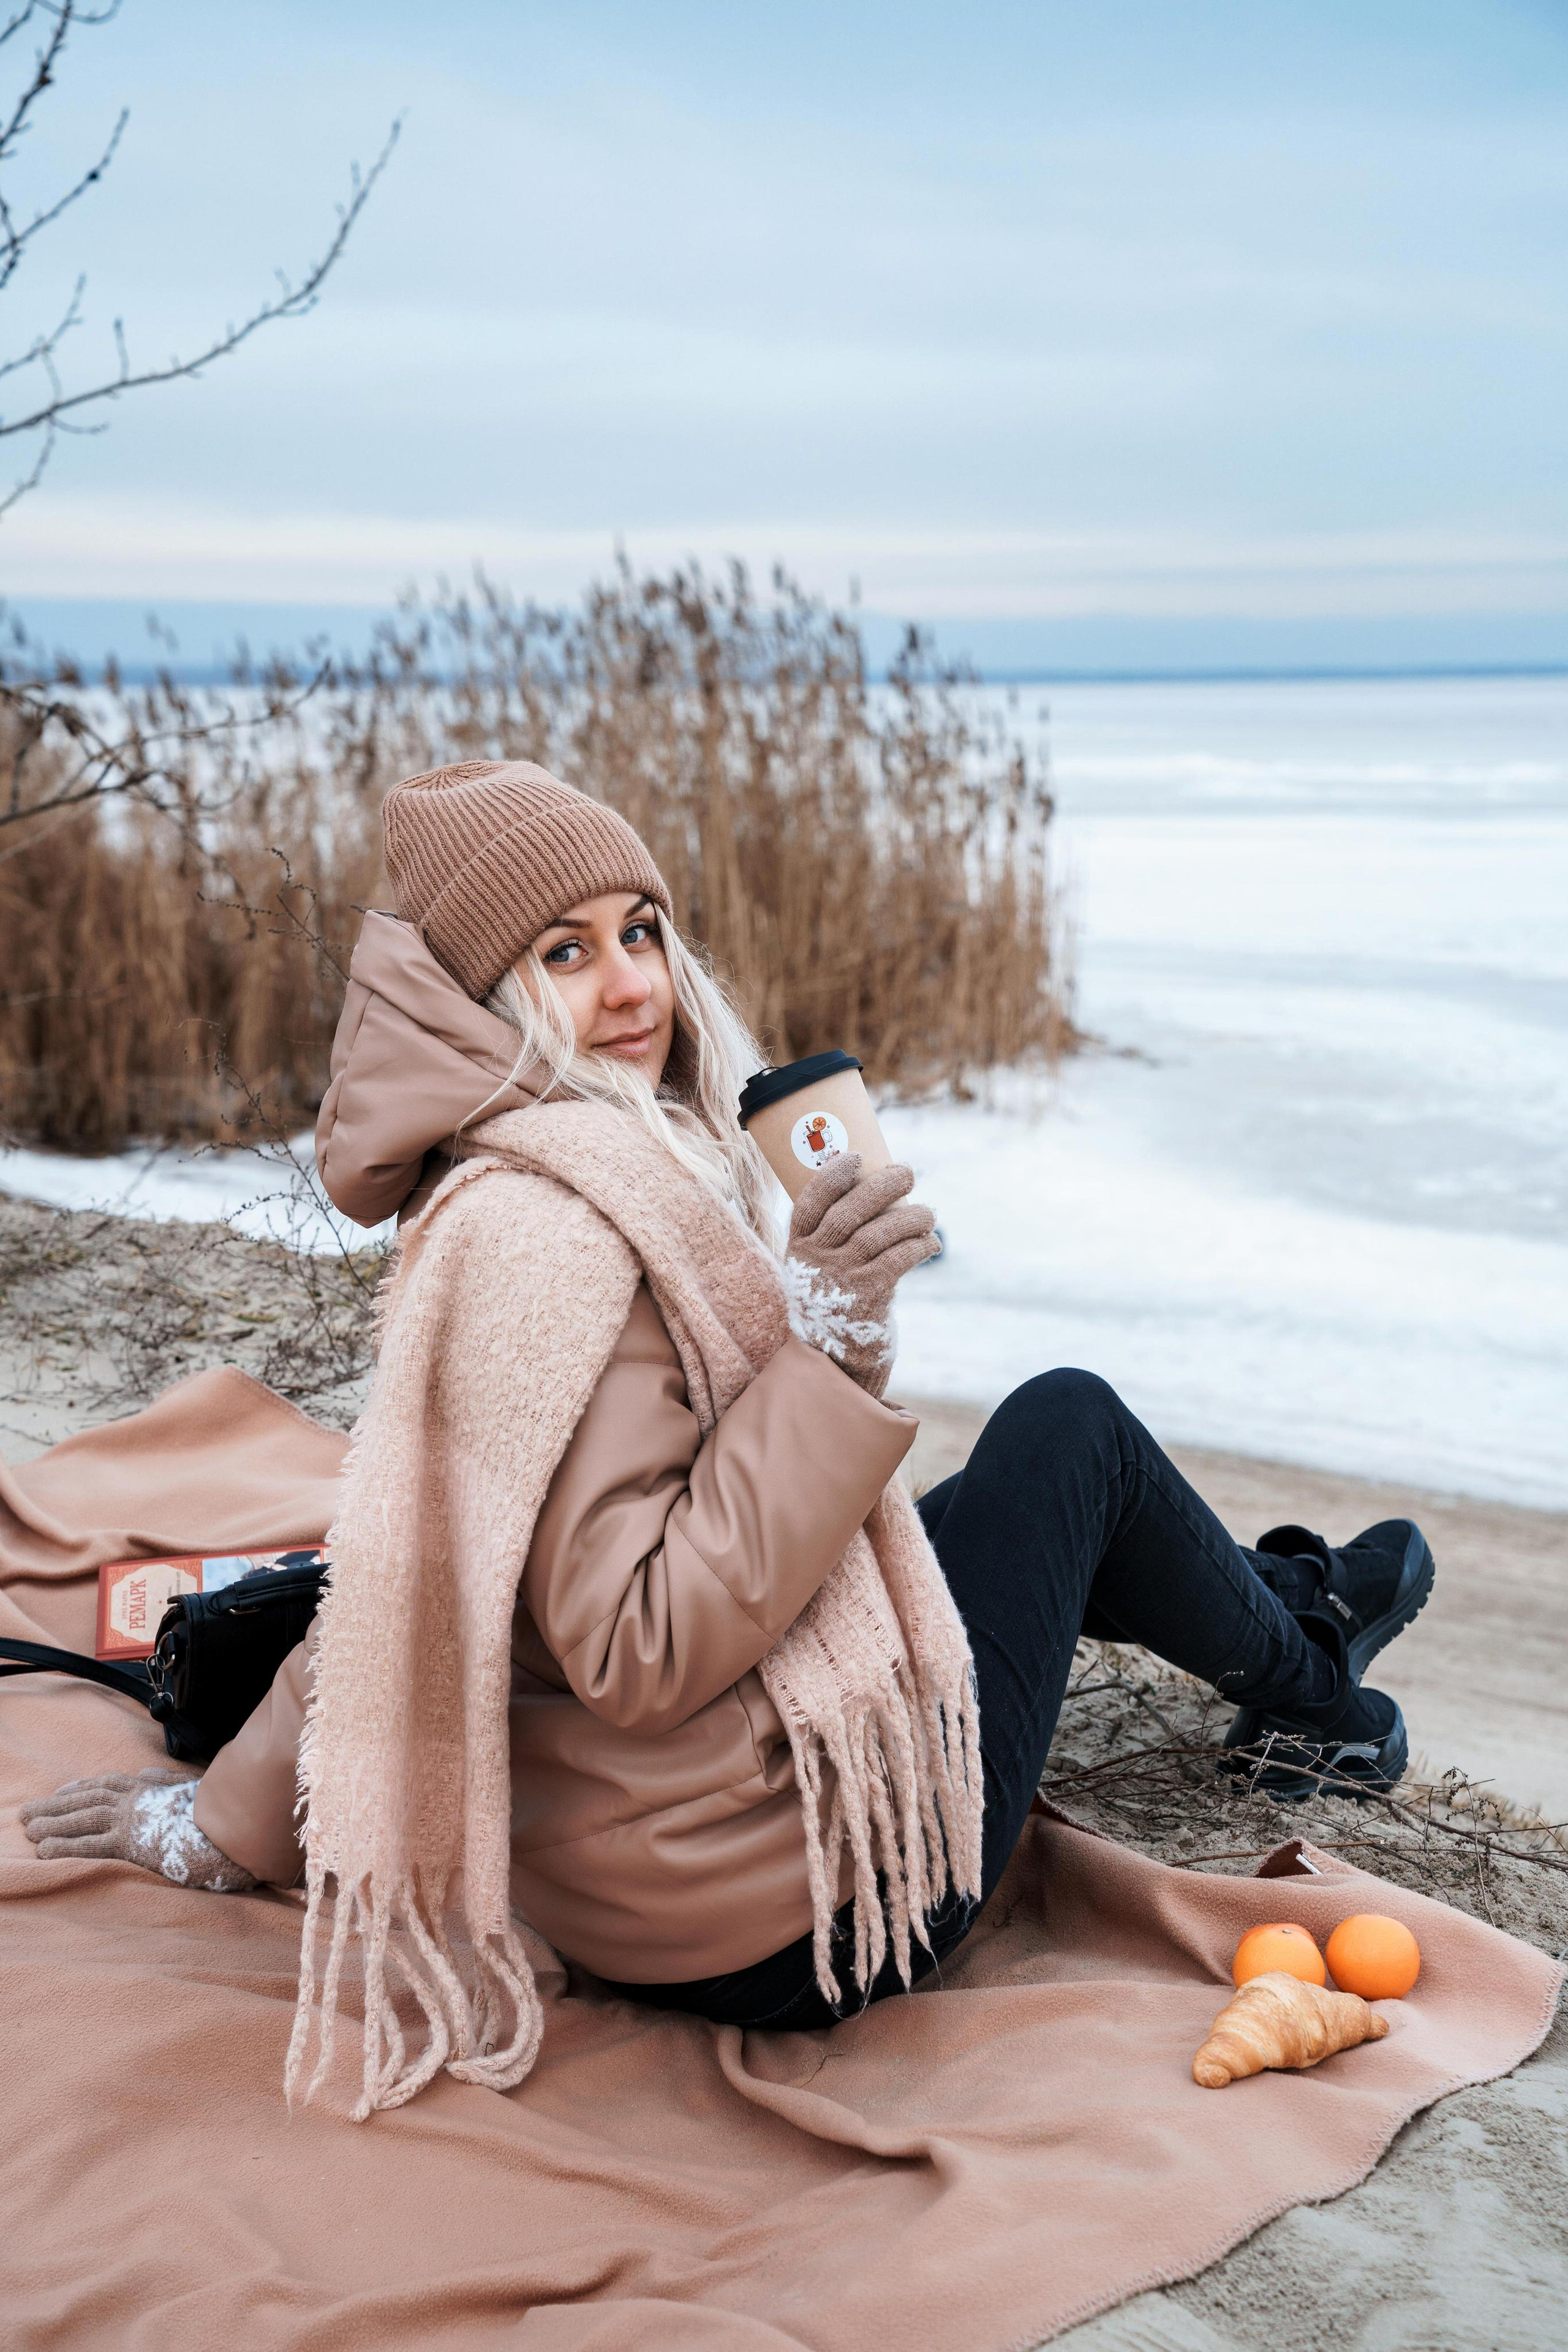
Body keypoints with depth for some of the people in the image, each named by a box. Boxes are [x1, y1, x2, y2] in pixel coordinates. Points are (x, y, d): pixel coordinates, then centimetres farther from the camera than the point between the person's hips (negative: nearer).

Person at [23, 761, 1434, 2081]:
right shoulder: (547, 1227, -25)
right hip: (801, 1905, -9)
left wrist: (230, 1816, 18)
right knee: (1069, 1427, 8)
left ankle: (1287, 1608, 53)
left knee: (980, 1505, 28)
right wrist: (819, 1348, -29)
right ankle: (1298, 1690, 34)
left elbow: (411, 1565, 9)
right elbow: (636, 1653, -28)